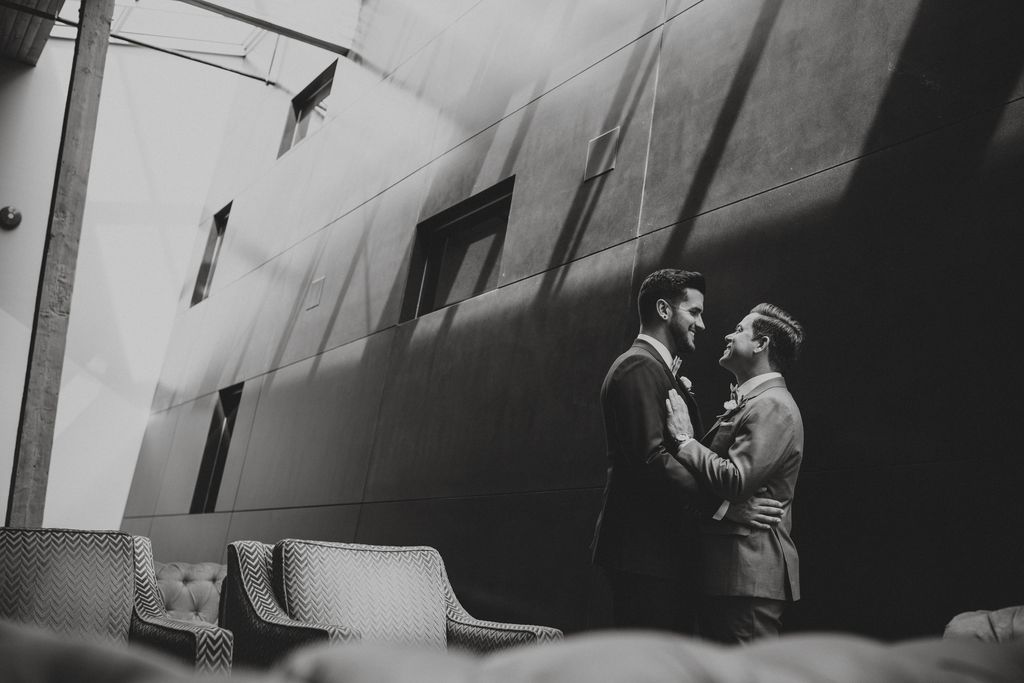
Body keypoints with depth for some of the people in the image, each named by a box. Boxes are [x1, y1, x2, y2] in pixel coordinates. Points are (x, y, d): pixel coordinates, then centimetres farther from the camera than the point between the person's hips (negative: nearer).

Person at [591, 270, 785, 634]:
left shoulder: (657, 369, 22)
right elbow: (650, 457, -21)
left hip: (665, 549, 10)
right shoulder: (639, 367, -10)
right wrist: (724, 506, -21)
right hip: (646, 552, -10)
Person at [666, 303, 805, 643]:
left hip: (749, 573, -10)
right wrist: (687, 405, 9)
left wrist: (684, 438, -15)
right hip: (724, 571, 10)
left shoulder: (772, 406, -14)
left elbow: (735, 481, -25)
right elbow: (710, 460, 13)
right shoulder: (747, 402, 18)